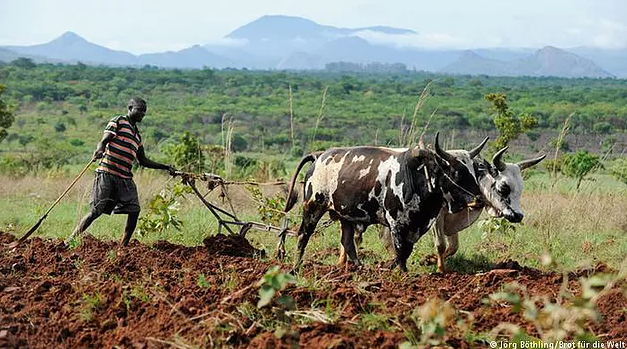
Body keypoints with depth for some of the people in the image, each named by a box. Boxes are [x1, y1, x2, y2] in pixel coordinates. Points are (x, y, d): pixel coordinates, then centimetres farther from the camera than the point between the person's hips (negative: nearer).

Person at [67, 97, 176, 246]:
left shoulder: (137, 134, 24)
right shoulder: (118, 121, 2)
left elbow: (143, 161, 29)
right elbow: (104, 140, -10)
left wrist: (165, 167, 24)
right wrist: (99, 150, -33)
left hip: (125, 178, 7)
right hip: (107, 174, -7)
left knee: (134, 210, -6)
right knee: (96, 212, -11)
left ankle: (124, 246, 5)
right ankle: (69, 241, -4)